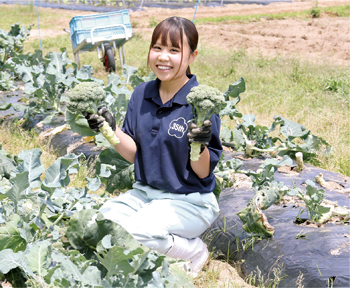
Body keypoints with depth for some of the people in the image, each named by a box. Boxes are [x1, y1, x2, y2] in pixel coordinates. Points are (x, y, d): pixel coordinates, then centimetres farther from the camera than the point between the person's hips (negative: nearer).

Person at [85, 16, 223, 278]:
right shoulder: (142, 94, 1)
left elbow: (204, 172, -13)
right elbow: (134, 154, 4)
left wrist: (200, 146, -33)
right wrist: (111, 129, -12)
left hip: (190, 200, -6)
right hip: (145, 191, 6)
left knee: (136, 232, -29)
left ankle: (195, 251, -1)